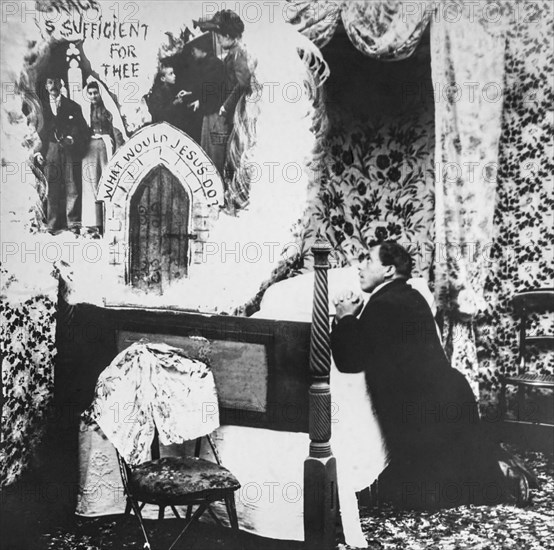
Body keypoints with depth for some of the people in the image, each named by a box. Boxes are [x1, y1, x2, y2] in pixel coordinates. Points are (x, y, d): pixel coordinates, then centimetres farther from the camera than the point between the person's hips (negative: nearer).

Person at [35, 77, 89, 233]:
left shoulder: (73, 106, 12)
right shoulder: (42, 107, 17)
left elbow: (83, 129, 7)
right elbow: (38, 131, 15)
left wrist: (73, 139, -11)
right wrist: (38, 151, 4)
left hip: (70, 151, -1)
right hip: (50, 150, 1)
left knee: (72, 188, -4)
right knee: (51, 189, -4)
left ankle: (73, 223, 1)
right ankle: (52, 225, 0)